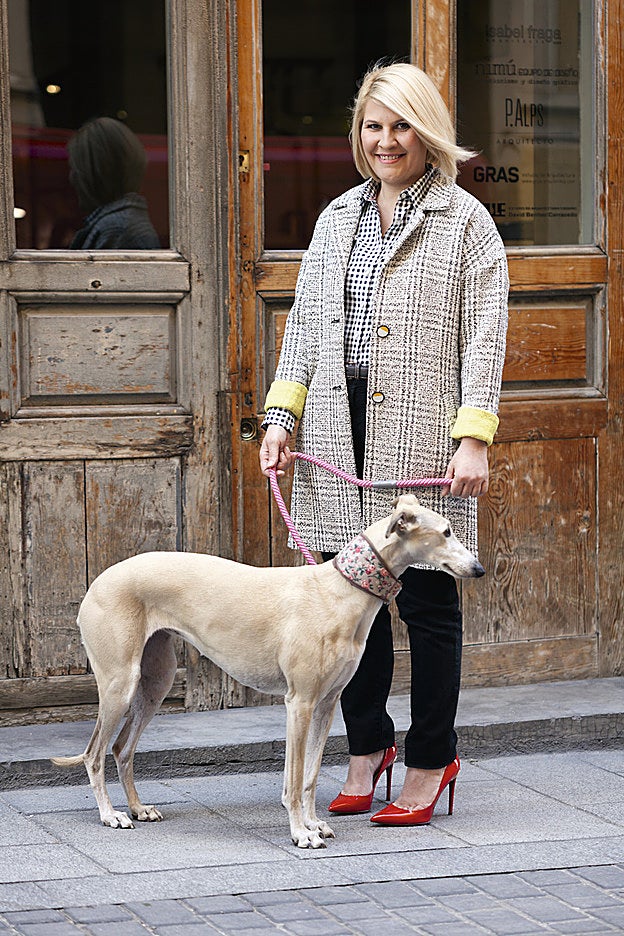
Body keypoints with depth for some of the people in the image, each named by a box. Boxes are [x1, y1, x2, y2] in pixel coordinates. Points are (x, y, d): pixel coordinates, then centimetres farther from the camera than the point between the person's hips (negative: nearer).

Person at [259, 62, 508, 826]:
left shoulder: (464, 221, 2)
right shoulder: (337, 219, 16)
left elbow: (484, 338, -4)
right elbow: (304, 322, 18)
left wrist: (473, 438, -13)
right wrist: (281, 416, 6)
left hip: (422, 437, -4)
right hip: (339, 436, 4)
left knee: (427, 601, 0)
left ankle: (430, 762, 11)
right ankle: (366, 750, 20)